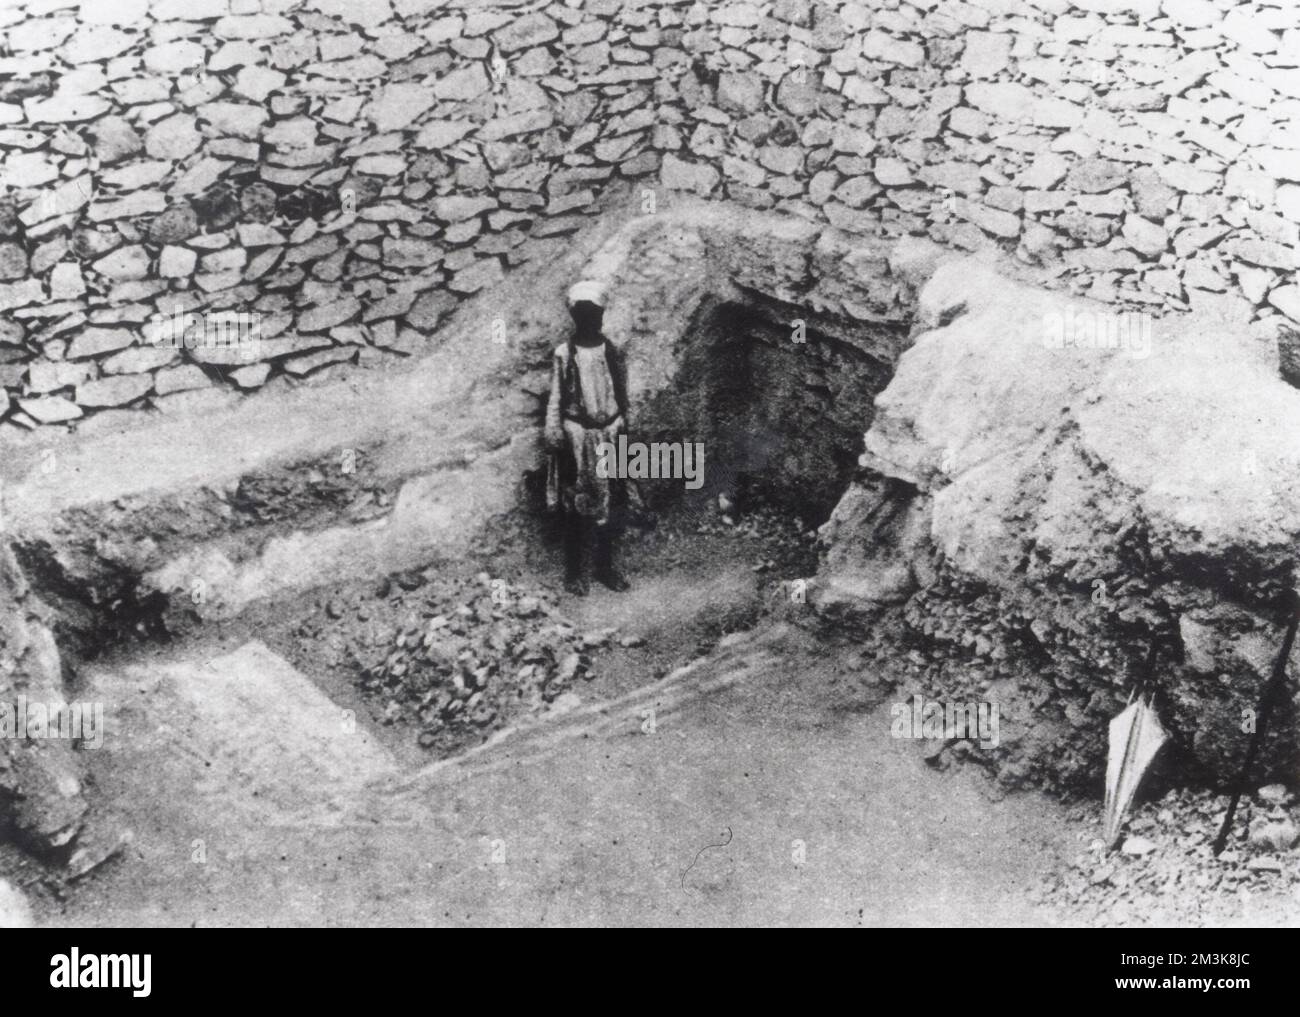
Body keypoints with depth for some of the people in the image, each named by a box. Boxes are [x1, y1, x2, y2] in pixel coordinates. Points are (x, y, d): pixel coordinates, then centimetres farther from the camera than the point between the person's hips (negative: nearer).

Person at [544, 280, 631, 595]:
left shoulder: (613, 353, 3)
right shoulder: (563, 354, -5)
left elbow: (622, 396, 9)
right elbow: (556, 398, -3)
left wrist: (622, 429, 8)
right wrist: (553, 434, -10)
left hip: (608, 435, 3)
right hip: (576, 437, -3)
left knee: (608, 505, 8)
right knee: (574, 507, 3)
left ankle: (604, 567, 20)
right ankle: (573, 572, 13)